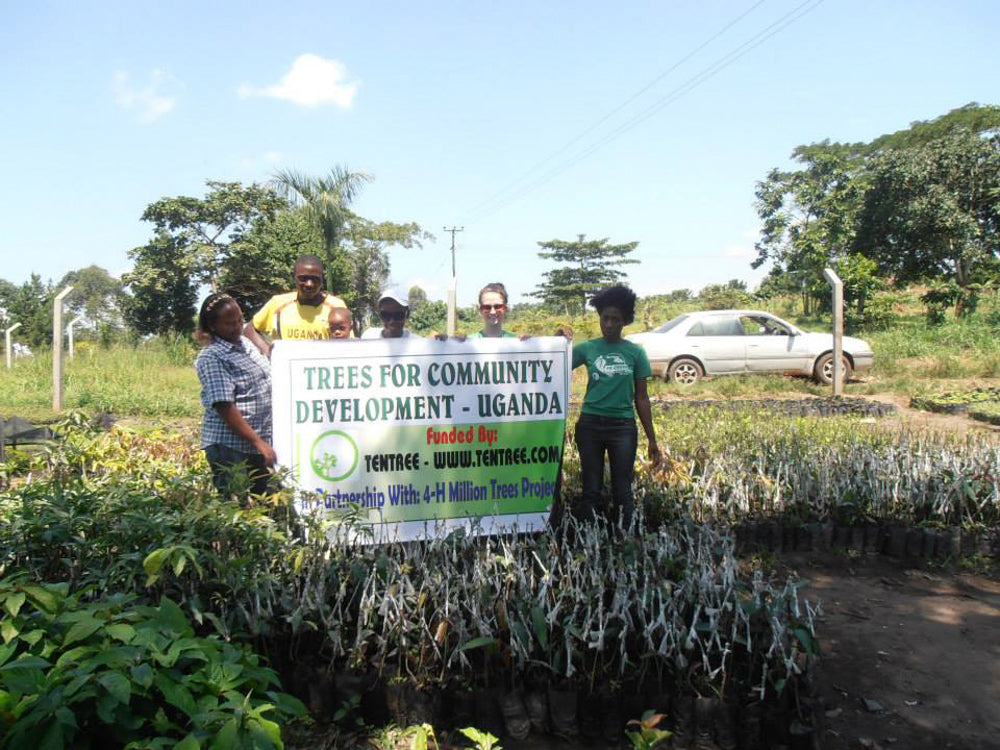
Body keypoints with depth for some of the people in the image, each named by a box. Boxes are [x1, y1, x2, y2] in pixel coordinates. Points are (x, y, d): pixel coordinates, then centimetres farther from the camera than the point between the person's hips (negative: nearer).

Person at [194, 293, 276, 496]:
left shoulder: (244, 342, 11)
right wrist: (258, 441, -20)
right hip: (229, 448, -8)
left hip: (261, 443, 8)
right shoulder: (211, 358, -13)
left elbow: (265, 380, 23)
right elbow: (224, 407, -19)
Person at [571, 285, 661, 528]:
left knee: (622, 490, 4)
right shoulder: (587, 349, 3)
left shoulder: (635, 353, 2)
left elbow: (641, 398, 4)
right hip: (590, 424, 1)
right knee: (591, 489, 8)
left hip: (623, 426, 0)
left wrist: (652, 439, 3)